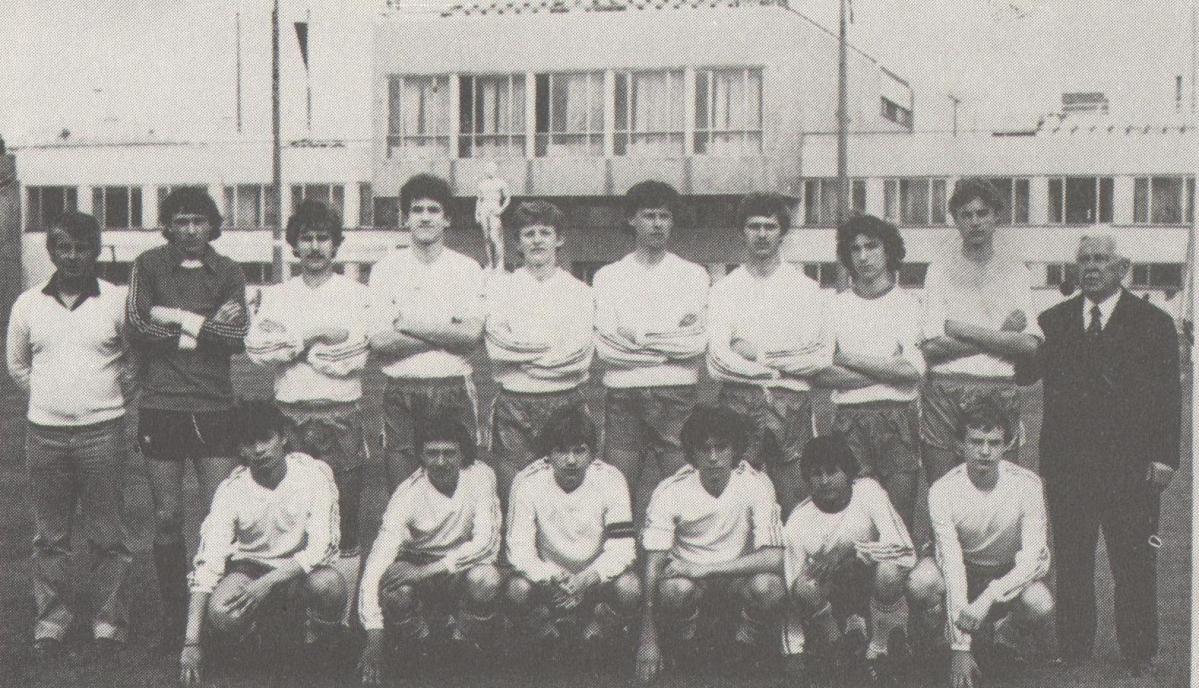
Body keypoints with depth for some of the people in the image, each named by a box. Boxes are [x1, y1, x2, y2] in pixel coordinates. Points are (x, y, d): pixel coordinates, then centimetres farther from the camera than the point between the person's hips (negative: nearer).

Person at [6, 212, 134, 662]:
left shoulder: (116, 302, -2)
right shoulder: (28, 305, 5)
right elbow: (17, 364, 18)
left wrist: (114, 397, 7)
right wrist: (51, 396, 13)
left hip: (102, 431, -2)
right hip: (45, 433, 2)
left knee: (107, 535, 0)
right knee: (50, 536, 7)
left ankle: (109, 623, 9)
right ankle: (50, 623, 15)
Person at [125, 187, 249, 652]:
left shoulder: (228, 273, 8)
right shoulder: (149, 266, 5)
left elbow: (238, 335, -4)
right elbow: (136, 327, -7)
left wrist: (175, 317, -9)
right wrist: (205, 328, -7)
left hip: (215, 408, 0)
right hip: (161, 407, 0)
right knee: (166, 517, 4)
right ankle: (172, 615, 15)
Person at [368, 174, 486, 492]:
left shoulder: (467, 269, 6)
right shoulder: (386, 269, 5)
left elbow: (472, 335, -7)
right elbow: (379, 340, -6)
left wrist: (409, 325, -7)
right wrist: (447, 335, -7)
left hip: (453, 389, 0)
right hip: (401, 392, 0)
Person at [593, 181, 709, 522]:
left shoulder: (693, 274, 10)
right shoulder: (608, 276, 10)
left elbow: (698, 344, -2)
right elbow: (605, 346, -2)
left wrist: (638, 337, -5)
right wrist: (670, 344, -5)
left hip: (677, 393, 0)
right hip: (623, 394, 0)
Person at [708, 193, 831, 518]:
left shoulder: (806, 288, 12)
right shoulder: (724, 289, 11)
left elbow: (821, 356, 1)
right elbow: (717, 361, -1)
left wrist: (756, 357, -3)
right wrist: (781, 365, -3)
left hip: (792, 404, 0)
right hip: (739, 402, 0)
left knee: (796, 503, -4)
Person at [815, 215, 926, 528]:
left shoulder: (909, 305, 8)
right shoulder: (836, 306, 11)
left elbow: (913, 369, -6)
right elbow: (824, 373, 0)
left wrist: (850, 359, -1)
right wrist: (888, 371, -4)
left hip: (898, 419, -1)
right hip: (849, 418, 1)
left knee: (898, 515, -3)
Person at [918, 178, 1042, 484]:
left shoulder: (1016, 271, 11)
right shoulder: (940, 269, 8)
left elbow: (1029, 345, -2)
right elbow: (931, 347, -3)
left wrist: (964, 331, -6)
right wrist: (1000, 336, -4)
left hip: (1001, 394, 1)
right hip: (945, 394, 0)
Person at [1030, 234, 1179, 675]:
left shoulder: (1154, 324, 4)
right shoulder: (1053, 321, 11)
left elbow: (1168, 396, 0)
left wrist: (1164, 458, -6)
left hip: (1130, 466, -2)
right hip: (1066, 465, 2)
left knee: (1134, 565, 3)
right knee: (1070, 561, 7)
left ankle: (1138, 656, 13)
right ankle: (1072, 652, 17)